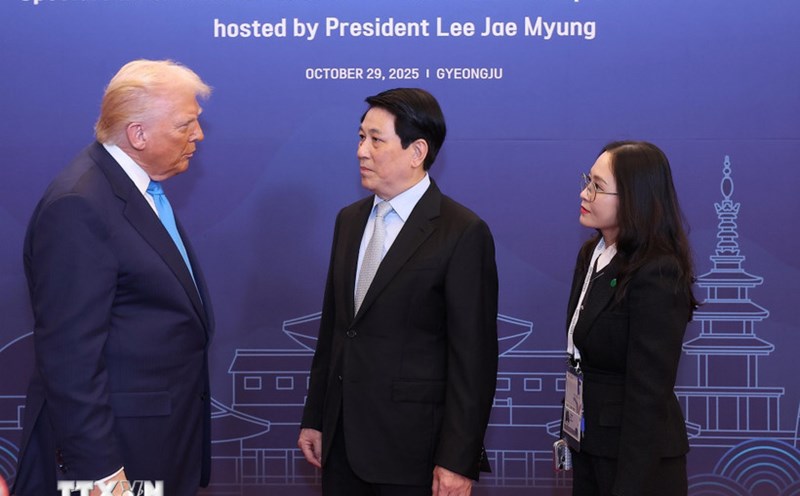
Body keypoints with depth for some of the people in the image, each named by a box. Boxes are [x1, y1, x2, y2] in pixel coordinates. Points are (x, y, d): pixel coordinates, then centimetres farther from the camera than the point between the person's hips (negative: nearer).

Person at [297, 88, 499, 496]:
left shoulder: (464, 233, -12)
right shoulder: (349, 220, 9)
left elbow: (473, 356, -13)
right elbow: (331, 328, 13)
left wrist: (458, 461, -14)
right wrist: (313, 418, 12)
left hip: (411, 446, -5)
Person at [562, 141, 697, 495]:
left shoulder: (657, 276, -21)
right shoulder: (591, 253, 4)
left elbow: (648, 393, -22)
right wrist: (570, 433, 9)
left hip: (640, 459, -7)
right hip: (588, 447, 8)